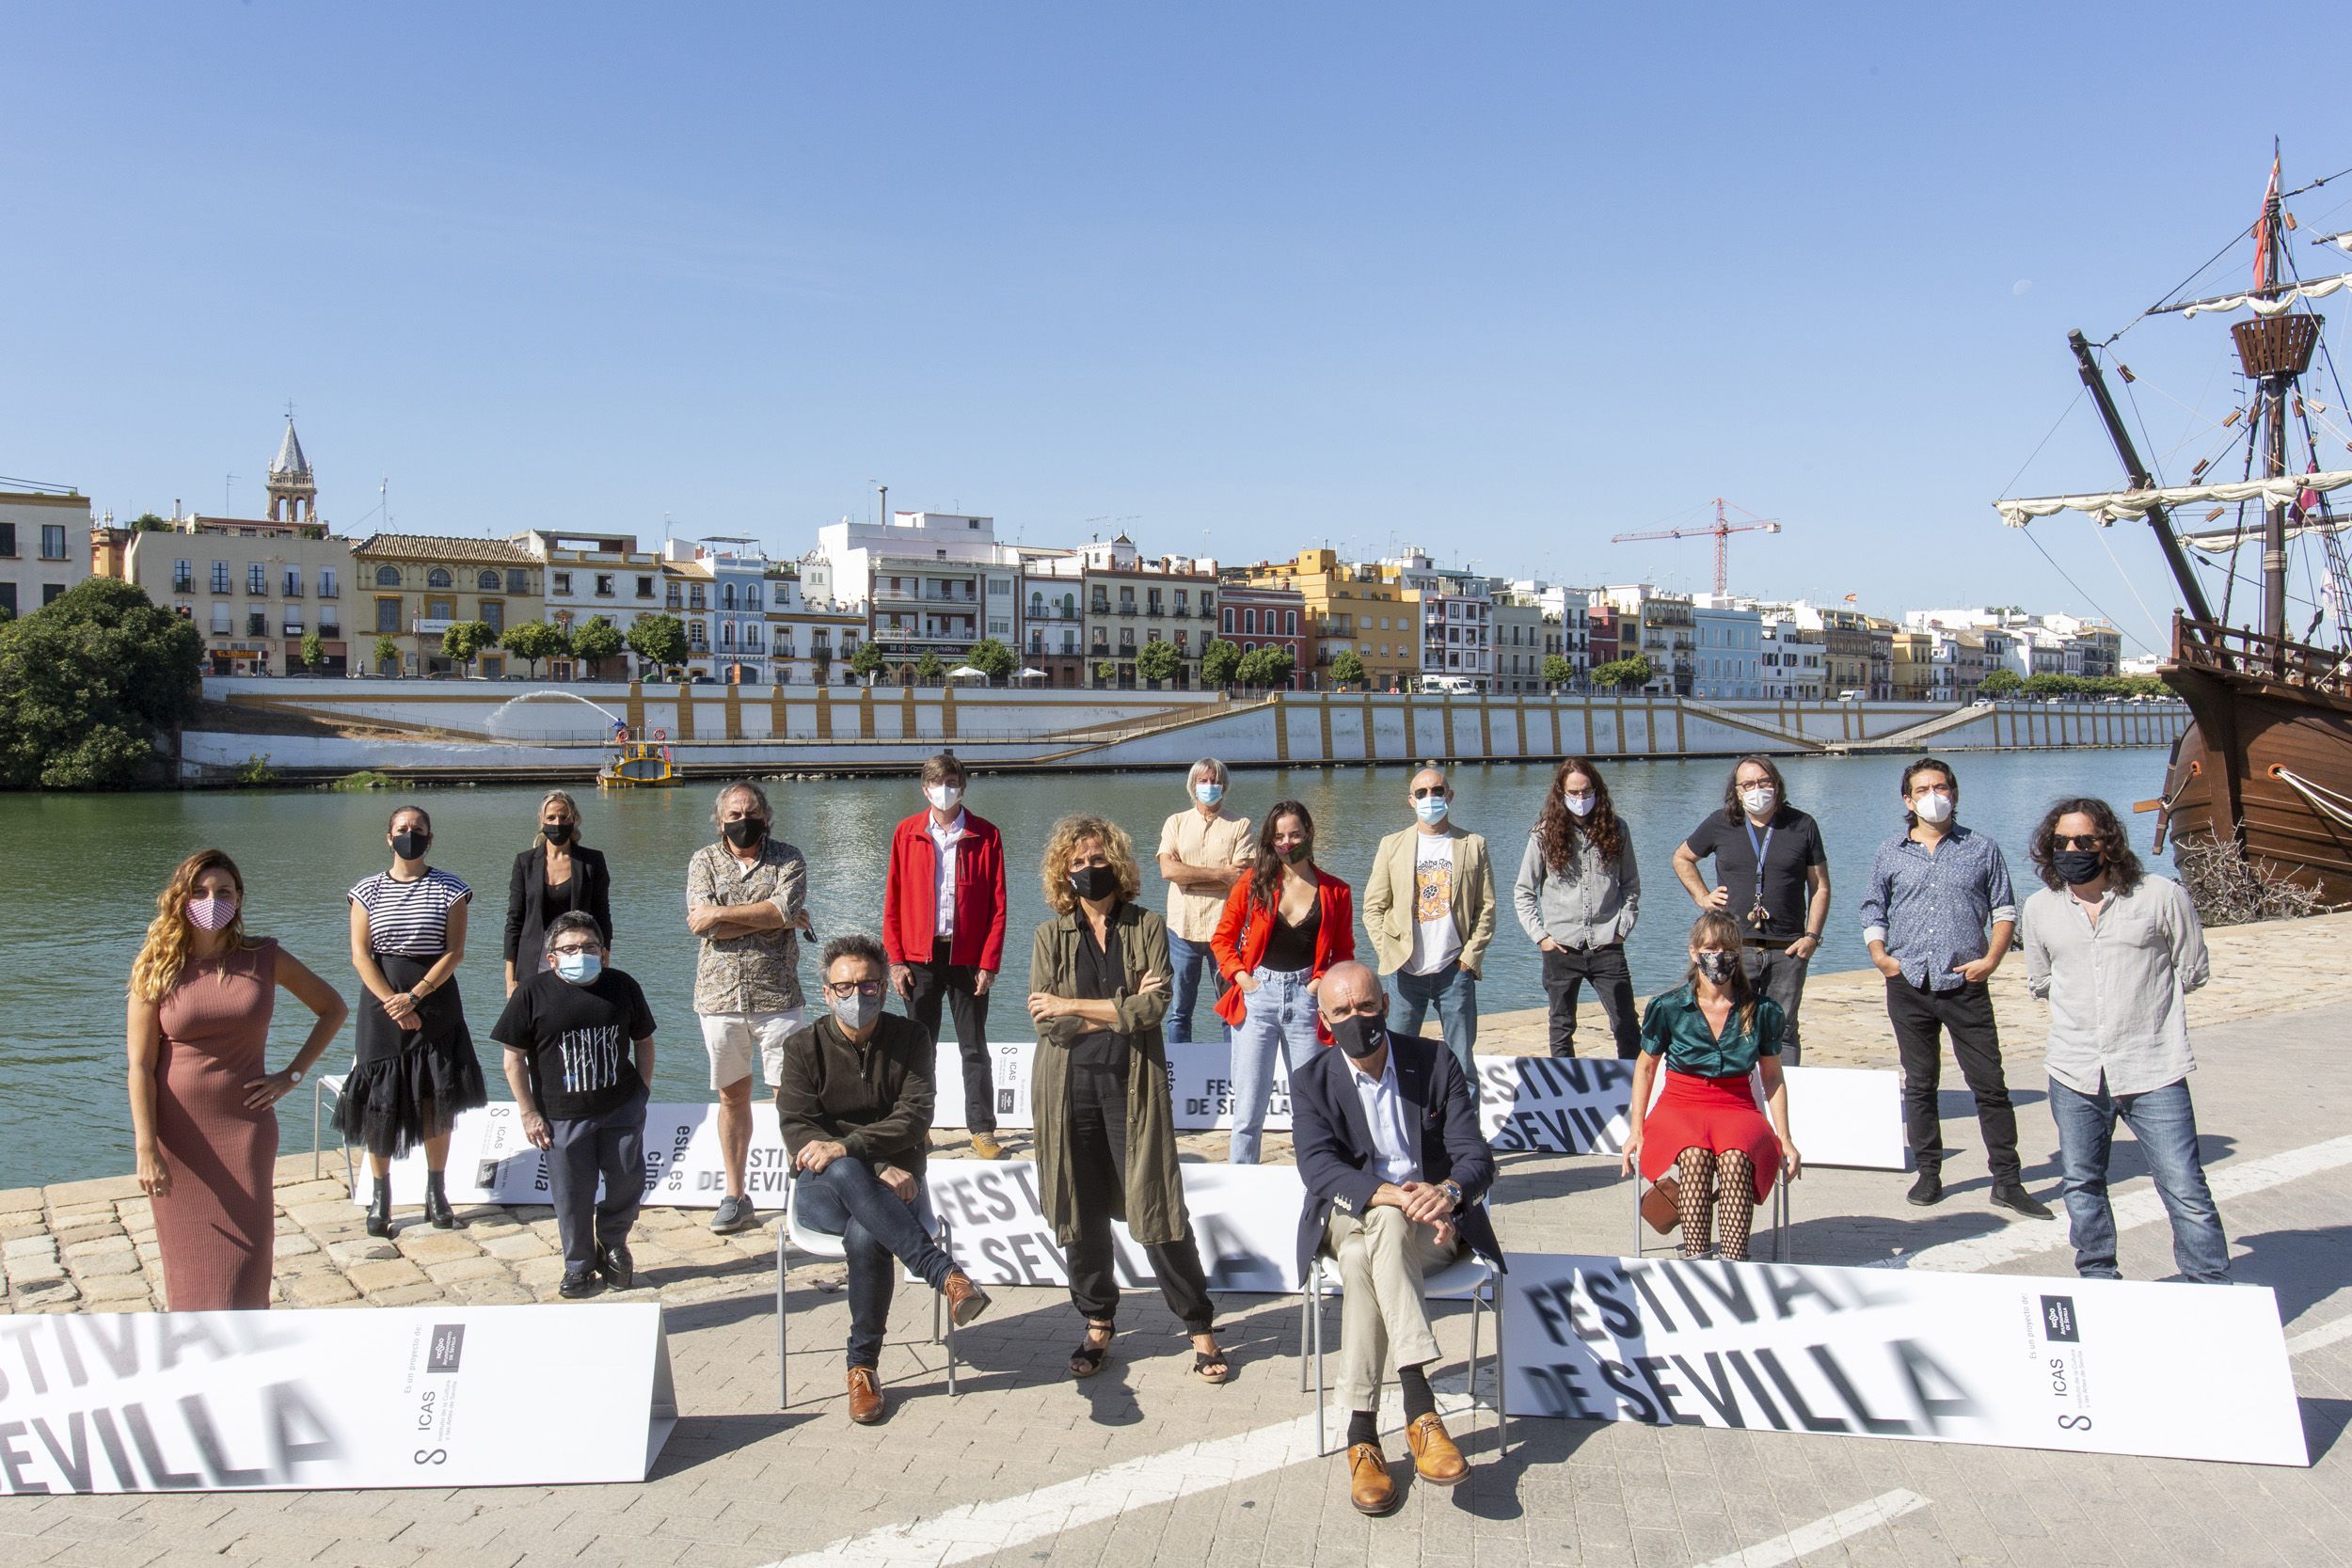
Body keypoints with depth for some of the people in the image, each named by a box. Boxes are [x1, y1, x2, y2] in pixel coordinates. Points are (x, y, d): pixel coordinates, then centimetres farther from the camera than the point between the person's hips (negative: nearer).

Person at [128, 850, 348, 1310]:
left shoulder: (264, 958, 0)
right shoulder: (158, 969, -2)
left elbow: (333, 1009, 11)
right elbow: (140, 1066, -7)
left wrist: (292, 1074, 2)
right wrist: (146, 1149, -14)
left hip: (244, 1127, 0)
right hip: (178, 1134, 0)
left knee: (245, 1252, -2)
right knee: (189, 1257, 6)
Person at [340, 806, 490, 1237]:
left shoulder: (450, 889, 2)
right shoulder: (367, 890, 4)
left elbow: (454, 952, -4)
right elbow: (361, 955, -2)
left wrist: (415, 996, -14)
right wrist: (394, 1005, -13)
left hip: (436, 999, 0)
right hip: (382, 1001, 1)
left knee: (436, 1102, 2)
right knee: (380, 1103, 2)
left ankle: (436, 1191, 13)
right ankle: (381, 1196, 13)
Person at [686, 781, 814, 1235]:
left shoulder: (787, 859, 2)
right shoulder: (704, 861, 6)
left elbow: (784, 909, -17)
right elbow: (703, 924, -10)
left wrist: (721, 913, -14)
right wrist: (773, 918, -11)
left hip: (775, 996, -2)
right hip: (719, 997, 2)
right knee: (733, 1096, 11)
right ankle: (735, 1195, 22)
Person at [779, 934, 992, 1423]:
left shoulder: (910, 1039, 4)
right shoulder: (804, 1046, 3)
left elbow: (914, 1118, -9)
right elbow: (798, 1132, -8)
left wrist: (846, 1146, -27)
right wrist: (878, 1169, -22)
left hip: (893, 1183, 0)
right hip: (820, 1188, 0)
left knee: (866, 1236, -34)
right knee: (845, 1172, -37)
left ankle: (863, 1365, -14)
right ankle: (946, 1275, -41)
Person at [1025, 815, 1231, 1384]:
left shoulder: (1148, 928, 3)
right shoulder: (1051, 936, 6)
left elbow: (1156, 1005, -10)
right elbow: (1045, 1021, -4)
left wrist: (1073, 1007, -9)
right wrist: (1122, 1007, -9)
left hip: (1133, 1086, -2)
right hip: (1070, 1089, 2)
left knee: (1158, 1207, -2)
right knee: (1081, 1214, 7)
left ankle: (1201, 1327, 11)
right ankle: (1097, 1323, 25)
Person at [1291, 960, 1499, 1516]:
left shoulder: (1436, 1062, 1)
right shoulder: (1312, 1084, 1)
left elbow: (1475, 1154, -7)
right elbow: (1319, 1166, -16)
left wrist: (1447, 1193, -32)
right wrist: (1396, 1194, -35)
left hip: (1432, 1222, -1)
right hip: (1348, 1218, 1)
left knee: (1365, 1257, -35)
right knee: (1359, 1256, -36)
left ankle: (1363, 1431, -34)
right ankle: (1419, 1408, -39)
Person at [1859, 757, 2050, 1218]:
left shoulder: (1981, 849, 7)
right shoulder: (1891, 853, 9)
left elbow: (2005, 910, 7)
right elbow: (1872, 911, 15)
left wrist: (1991, 959, -6)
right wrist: (1879, 954, -1)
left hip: (1965, 985, -1)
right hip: (1908, 986, 1)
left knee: (1990, 1084, -2)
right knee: (1919, 1084, 8)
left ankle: (2007, 1180, 6)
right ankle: (1928, 1175, 18)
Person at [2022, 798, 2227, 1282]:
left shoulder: (2161, 896, -3)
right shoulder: (2040, 907, 7)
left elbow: (2193, 971, 7)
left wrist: (2141, 994, 8)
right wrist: (2086, 1001, 11)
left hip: (2154, 1073, -3)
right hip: (2074, 1075, 4)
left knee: (2187, 1194, -4)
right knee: (2081, 1186, 14)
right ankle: (2100, 1282, 31)